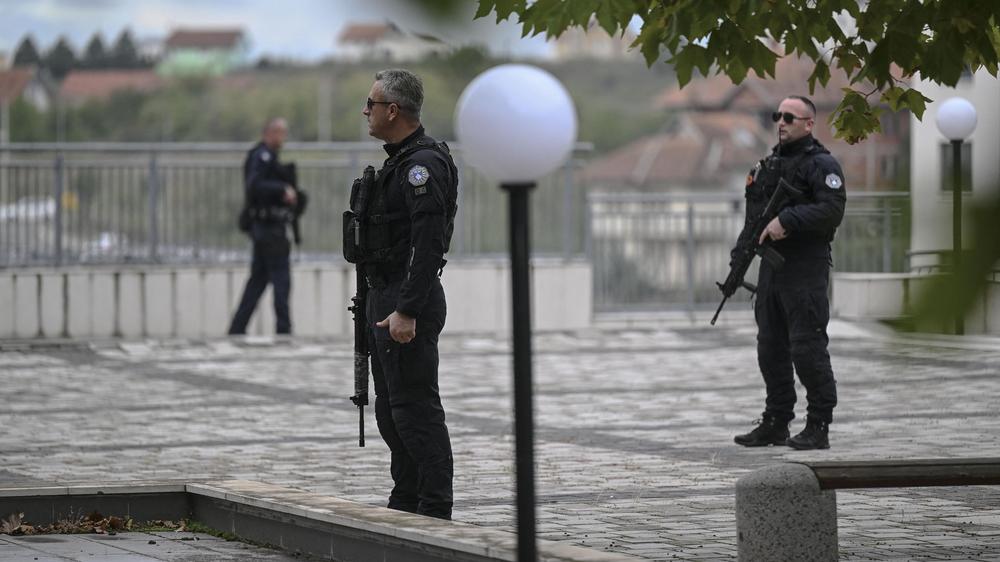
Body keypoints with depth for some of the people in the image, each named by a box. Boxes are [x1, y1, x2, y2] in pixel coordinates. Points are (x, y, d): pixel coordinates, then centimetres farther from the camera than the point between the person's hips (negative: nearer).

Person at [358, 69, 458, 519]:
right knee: (391, 409, 15)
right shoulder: (400, 161, 17)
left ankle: (435, 512, -7)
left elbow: (428, 245, -24)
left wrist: (406, 311, -28)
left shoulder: (423, 164, -16)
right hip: (388, 298, 11)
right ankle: (405, 504, 22)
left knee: (416, 409, -9)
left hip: (409, 303, -11)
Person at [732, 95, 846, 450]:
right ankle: (775, 424, 19)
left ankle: (818, 427, -5)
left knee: (808, 348, -10)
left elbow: (832, 209, -21)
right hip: (772, 268, 9)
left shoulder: (821, 164, -8)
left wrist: (788, 220, -25)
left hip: (806, 271, -9)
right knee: (771, 349, 11)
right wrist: (741, 251, 12)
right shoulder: (768, 164, 18)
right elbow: (754, 213, 24)